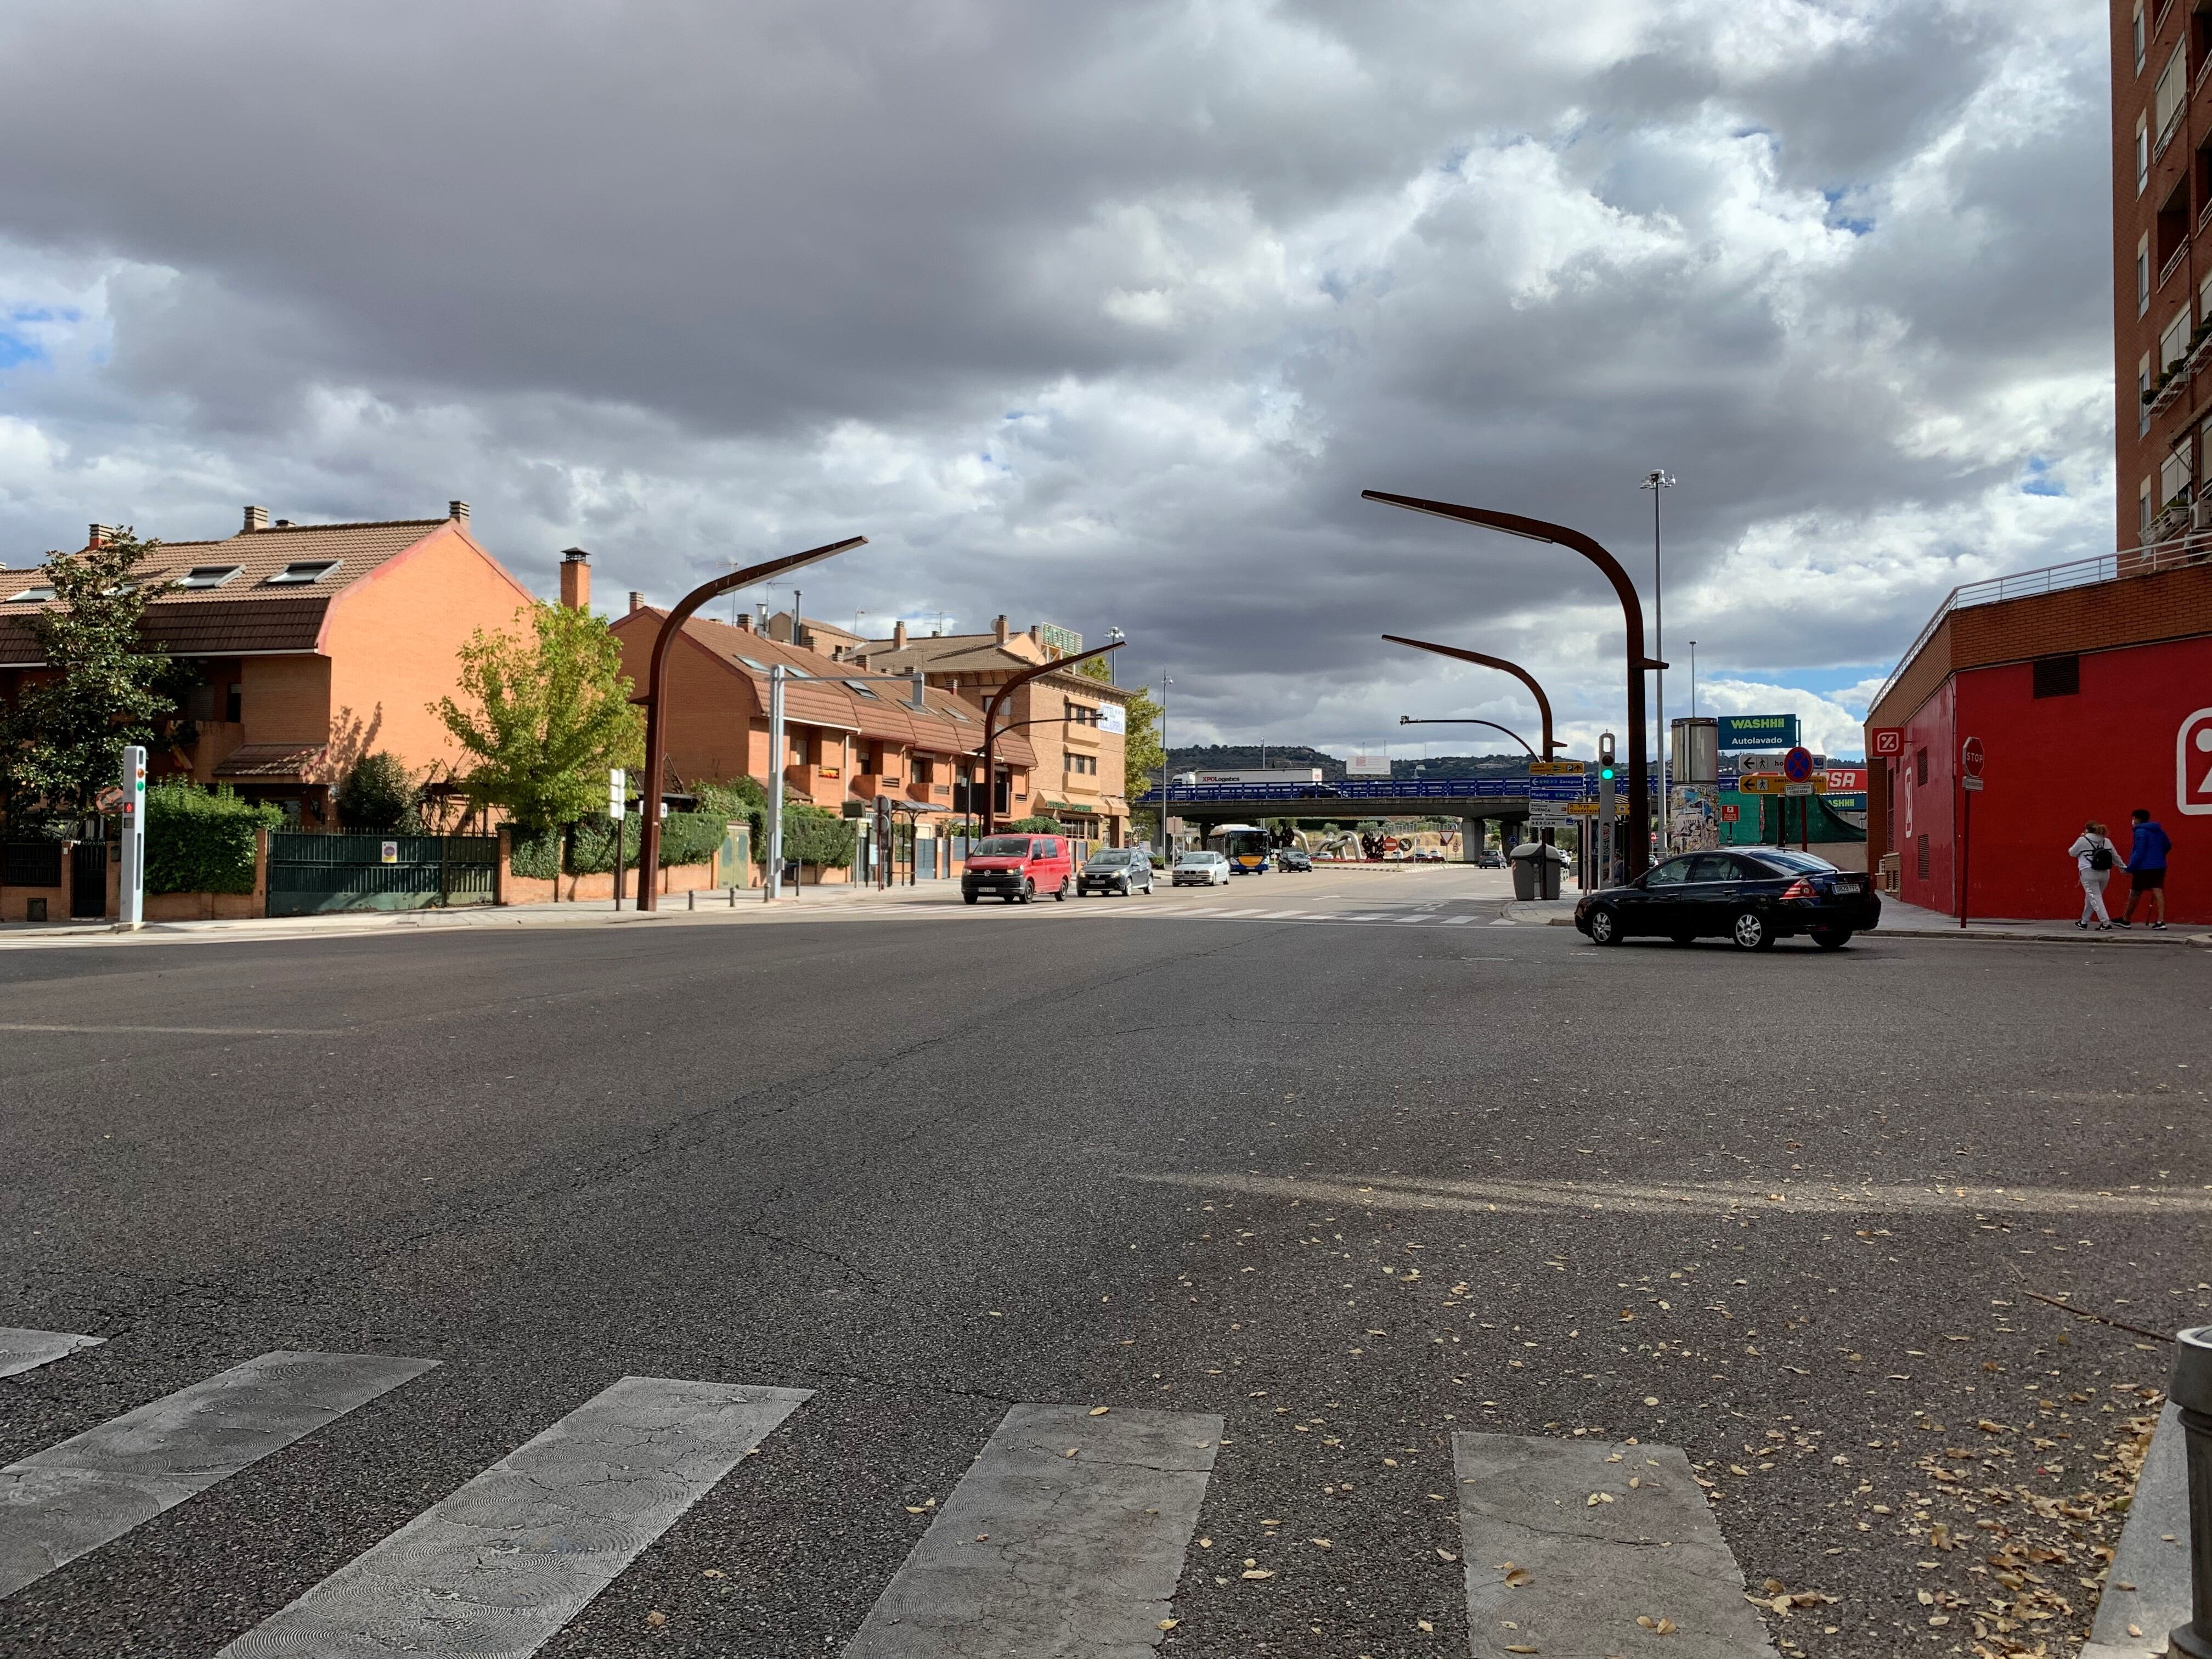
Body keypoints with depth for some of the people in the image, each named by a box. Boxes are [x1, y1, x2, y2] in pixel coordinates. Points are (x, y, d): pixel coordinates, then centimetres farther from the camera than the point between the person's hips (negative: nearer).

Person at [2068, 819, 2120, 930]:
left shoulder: (2082, 841, -5)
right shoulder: (2107, 841, 9)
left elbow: (2072, 853, 9)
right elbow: (2116, 857, 16)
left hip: (2089, 873, -6)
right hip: (2105, 873, 6)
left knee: (2095, 899, -3)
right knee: (2090, 898, 18)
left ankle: (2106, 924, -12)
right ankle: (2084, 922, 28)